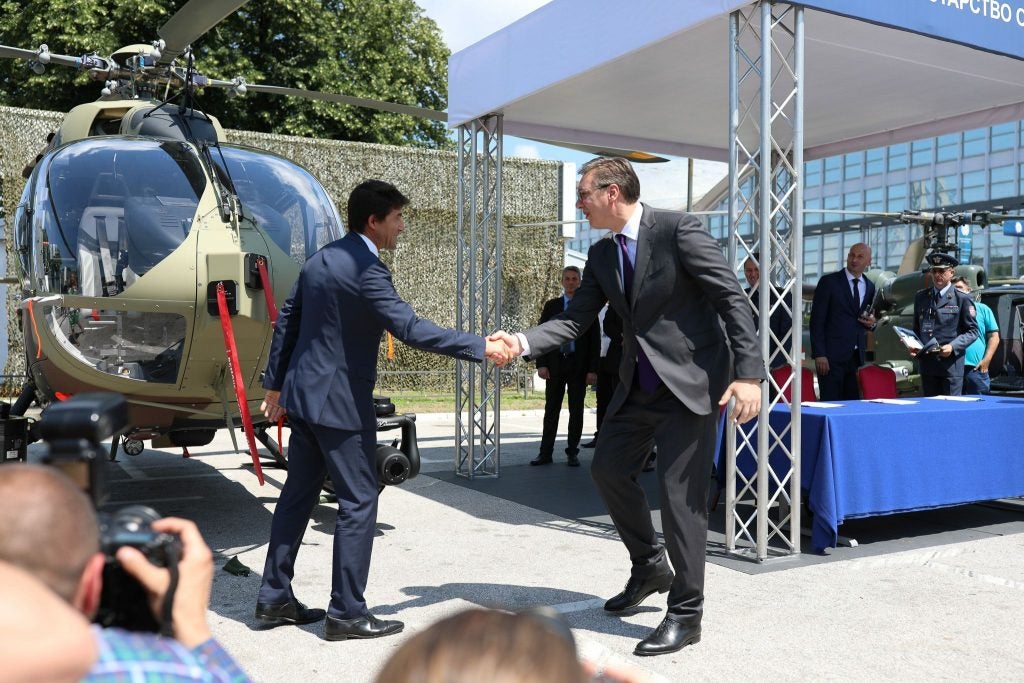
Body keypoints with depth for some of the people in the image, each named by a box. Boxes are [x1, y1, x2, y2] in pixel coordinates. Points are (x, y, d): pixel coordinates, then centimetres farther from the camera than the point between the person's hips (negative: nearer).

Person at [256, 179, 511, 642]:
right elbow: (410, 328, -25)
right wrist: (481, 347, -24)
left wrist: (275, 385, 22)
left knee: (297, 495, 16)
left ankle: (274, 598, 24)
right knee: (358, 503, 0)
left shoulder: (321, 259, 11)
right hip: (340, 402, -9)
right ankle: (346, 613, 6)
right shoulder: (365, 269, -18)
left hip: (303, 395, 9)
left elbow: (286, 322, 15)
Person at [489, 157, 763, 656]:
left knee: (679, 492, -6)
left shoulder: (677, 229, -15)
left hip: (691, 380, -8)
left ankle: (686, 614, 10)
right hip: (639, 383, 8)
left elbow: (732, 298, -17)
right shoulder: (601, 255, 6)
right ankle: (650, 566, 33)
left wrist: (748, 372, -24)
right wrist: (522, 343, -11)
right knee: (608, 468, 13)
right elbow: (575, 320, 6)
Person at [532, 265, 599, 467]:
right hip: (555, 364, 1)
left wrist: (593, 369, -6)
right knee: (551, 410, 3)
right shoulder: (551, 305, 9)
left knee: (576, 411, 4)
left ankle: (572, 452, 11)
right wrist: (541, 364, -4)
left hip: (579, 366, -1)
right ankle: (545, 453, 6)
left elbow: (595, 340, 2)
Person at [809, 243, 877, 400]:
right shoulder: (829, 282, -1)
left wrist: (871, 323, 0)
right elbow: (817, 320, -4)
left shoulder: (870, 287, 15)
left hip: (857, 356, 5)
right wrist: (819, 354, -12)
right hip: (832, 356, -5)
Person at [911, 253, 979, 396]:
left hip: (951, 364, -4)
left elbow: (972, 331, 0)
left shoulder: (963, 299, 1)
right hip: (926, 362, 4)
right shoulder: (920, 297, 14)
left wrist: (953, 346, -15)